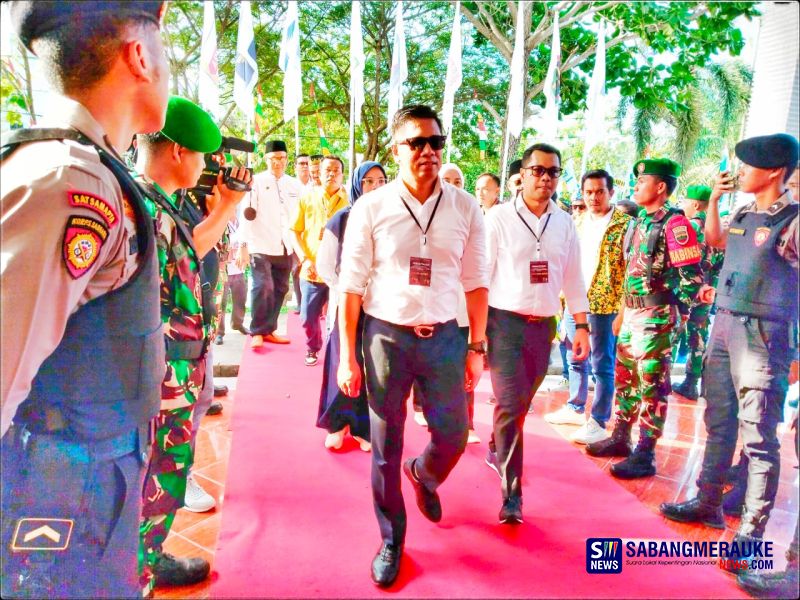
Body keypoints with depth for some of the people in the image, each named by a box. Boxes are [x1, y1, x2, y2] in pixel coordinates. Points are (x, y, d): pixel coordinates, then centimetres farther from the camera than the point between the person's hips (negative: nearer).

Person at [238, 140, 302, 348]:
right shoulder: (256, 182, -2)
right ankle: (257, 332, 2)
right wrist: (243, 245, -12)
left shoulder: (294, 185, 9)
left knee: (279, 289, 9)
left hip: (286, 248, 4)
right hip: (261, 246, -4)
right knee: (262, 286, -13)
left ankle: (269, 330, 23)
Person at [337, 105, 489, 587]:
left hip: (444, 336, 2)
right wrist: (348, 357, -4)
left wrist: (477, 347, 5)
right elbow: (351, 286, -4)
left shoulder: (466, 209, -1)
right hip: (386, 335, -1)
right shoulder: (371, 209, -7)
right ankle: (391, 540, 34)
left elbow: (476, 282, 5)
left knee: (453, 437, 11)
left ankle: (424, 475, 49)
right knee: (386, 449, 10)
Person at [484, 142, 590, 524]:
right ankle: (511, 495, 3)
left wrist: (581, 326, 9)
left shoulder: (564, 224, 7)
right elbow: (480, 276, -9)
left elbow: (573, 278, 12)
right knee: (510, 405, -8)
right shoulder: (499, 218, -6)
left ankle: (496, 450, 45)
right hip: (505, 321, -4)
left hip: (544, 325, 5)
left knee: (521, 403, 17)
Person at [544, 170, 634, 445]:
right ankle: (575, 408, 32)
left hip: (603, 305, -6)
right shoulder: (576, 221, 11)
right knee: (576, 360, 17)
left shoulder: (624, 224, -7)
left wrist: (622, 308, -15)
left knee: (602, 365, 2)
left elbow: (630, 268, -9)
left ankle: (598, 422, 10)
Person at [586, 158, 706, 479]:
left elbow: (692, 275, -15)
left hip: (657, 317, -9)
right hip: (632, 314, 9)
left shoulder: (674, 223, -12)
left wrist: (675, 315, -13)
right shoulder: (642, 221, 14)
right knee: (624, 378, 15)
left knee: (652, 386, -1)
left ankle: (645, 455, 8)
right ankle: (620, 438, 29)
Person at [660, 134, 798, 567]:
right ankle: (707, 503, 30)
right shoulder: (742, 213, 11)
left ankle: (752, 528, 9)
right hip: (723, 325, 8)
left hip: (763, 335, -8)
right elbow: (715, 241, 32)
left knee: (758, 437, -1)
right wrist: (714, 199, 19)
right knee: (718, 424, 17)